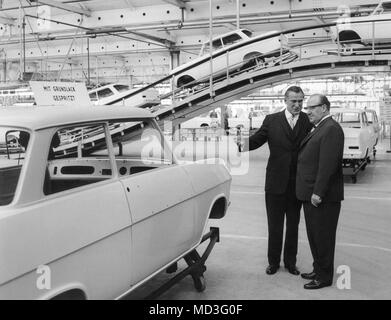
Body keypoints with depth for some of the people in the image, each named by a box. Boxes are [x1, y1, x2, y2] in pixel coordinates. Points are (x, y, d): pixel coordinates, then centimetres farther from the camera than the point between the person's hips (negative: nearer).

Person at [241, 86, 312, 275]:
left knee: (293, 225, 15)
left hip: (297, 184, 1)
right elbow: (256, 140, -2)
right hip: (276, 183, -1)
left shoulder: (308, 121, -1)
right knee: (274, 226, 12)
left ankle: (290, 261, 30)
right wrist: (243, 146, -21)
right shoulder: (272, 120, -1)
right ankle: (273, 261, 28)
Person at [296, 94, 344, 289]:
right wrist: (311, 192, 14)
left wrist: (318, 192, -24)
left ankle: (324, 277, 14)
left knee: (323, 237, 2)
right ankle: (318, 270, 32)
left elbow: (328, 164, -23)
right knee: (314, 236, 18)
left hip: (323, 197, -10)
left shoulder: (331, 129, -16)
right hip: (311, 195, 10)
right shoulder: (319, 129, 16)